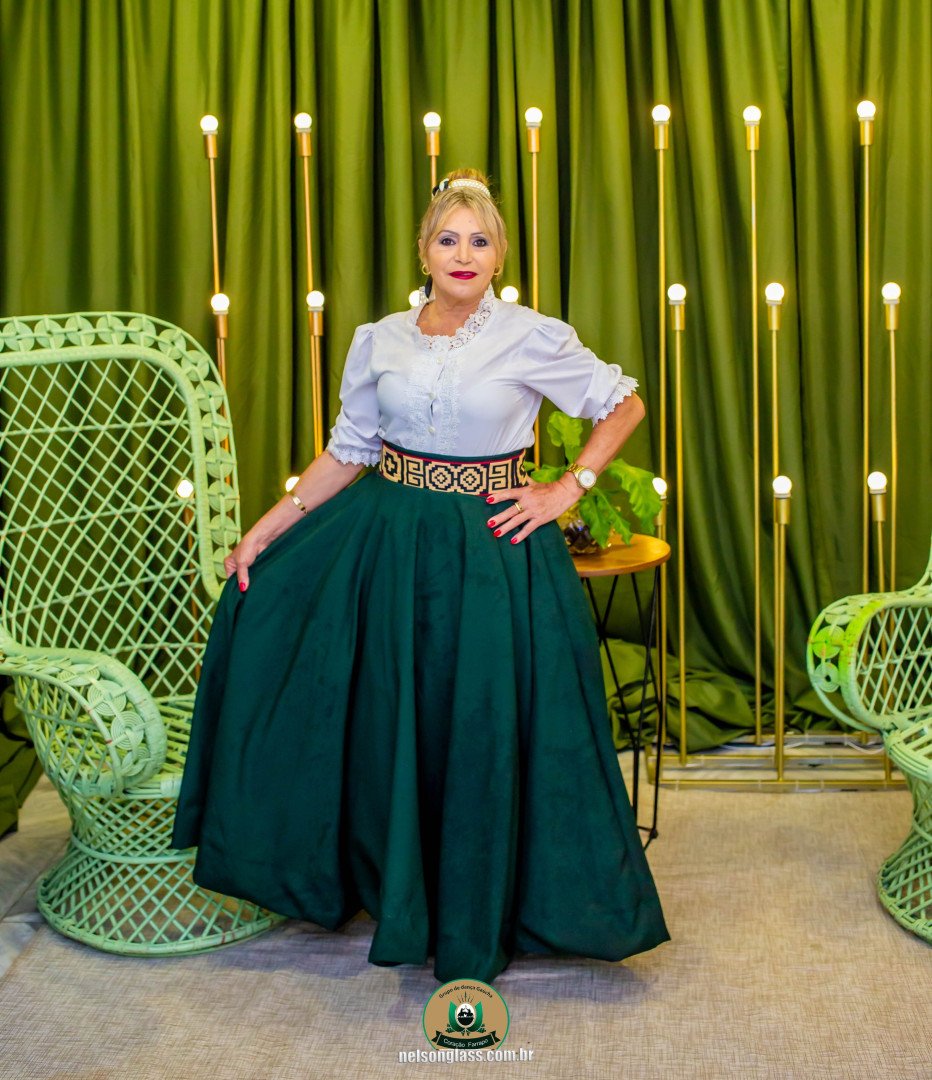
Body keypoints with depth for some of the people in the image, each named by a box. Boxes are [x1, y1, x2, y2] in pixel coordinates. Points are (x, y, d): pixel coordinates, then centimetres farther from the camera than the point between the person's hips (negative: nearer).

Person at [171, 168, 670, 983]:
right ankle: (403, 905, 30)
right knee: (392, 726, 9)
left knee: (486, 734, 3)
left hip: (493, 550, -3)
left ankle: (475, 930, 23)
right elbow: (347, 453, 9)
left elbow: (626, 404, 4)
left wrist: (567, 489, -4)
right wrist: (266, 529, 6)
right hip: (389, 546, 3)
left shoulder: (532, 339, -5)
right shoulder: (379, 342, 4)